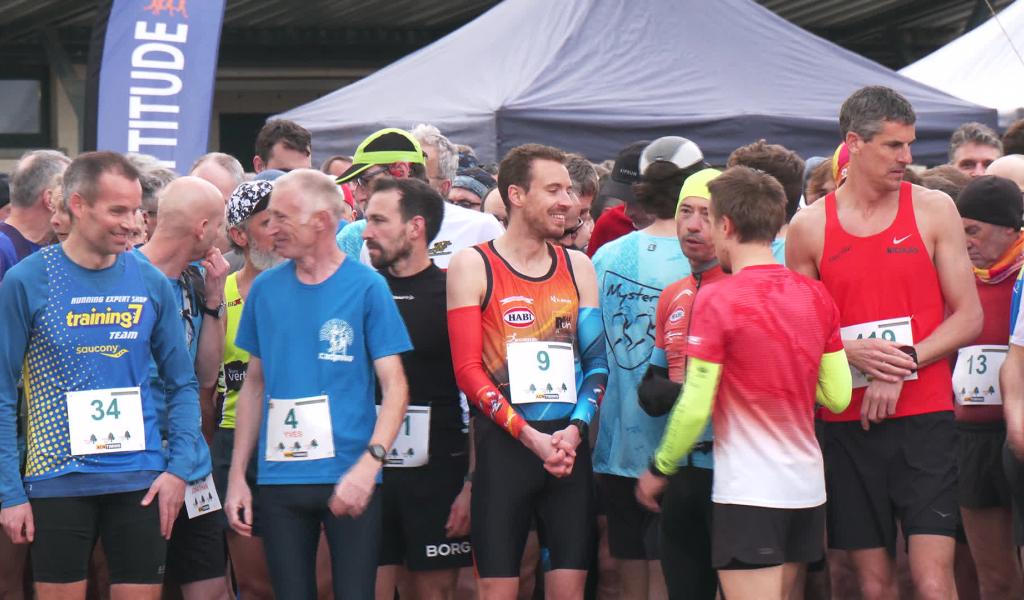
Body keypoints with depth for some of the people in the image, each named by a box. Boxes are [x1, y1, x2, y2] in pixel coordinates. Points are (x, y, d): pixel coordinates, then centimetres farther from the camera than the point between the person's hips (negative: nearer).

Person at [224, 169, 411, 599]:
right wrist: (237, 475, 7)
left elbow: (394, 388, -6)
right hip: (279, 480, 3)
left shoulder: (366, 287, -4)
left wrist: (369, 463, -20)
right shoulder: (265, 289, 7)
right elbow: (255, 385, 13)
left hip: (350, 480, -3)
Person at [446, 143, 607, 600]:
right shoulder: (473, 266, 0)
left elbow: (597, 362, 11)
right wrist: (530, 437, -13)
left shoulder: (578, 267, 12)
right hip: (503, 445, -4)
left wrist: (575, 429, -7)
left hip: (568, 446, 4)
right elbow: (468, 370, -6)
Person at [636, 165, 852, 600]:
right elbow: (837, 397, 6)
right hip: (807, 487, 7)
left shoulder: (718, 300, -13)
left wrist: (659, 469, 0)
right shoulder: (816, 296, 5)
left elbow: (694, 408, -14)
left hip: (749, 493, -7)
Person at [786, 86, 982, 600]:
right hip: (847, 424, 1)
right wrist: (853, 353, -10)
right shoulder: (809, 227, 5)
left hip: (924, 419, -1)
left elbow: (969, 318, 2)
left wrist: (903, 365, -11)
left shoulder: (934, 211, 4)